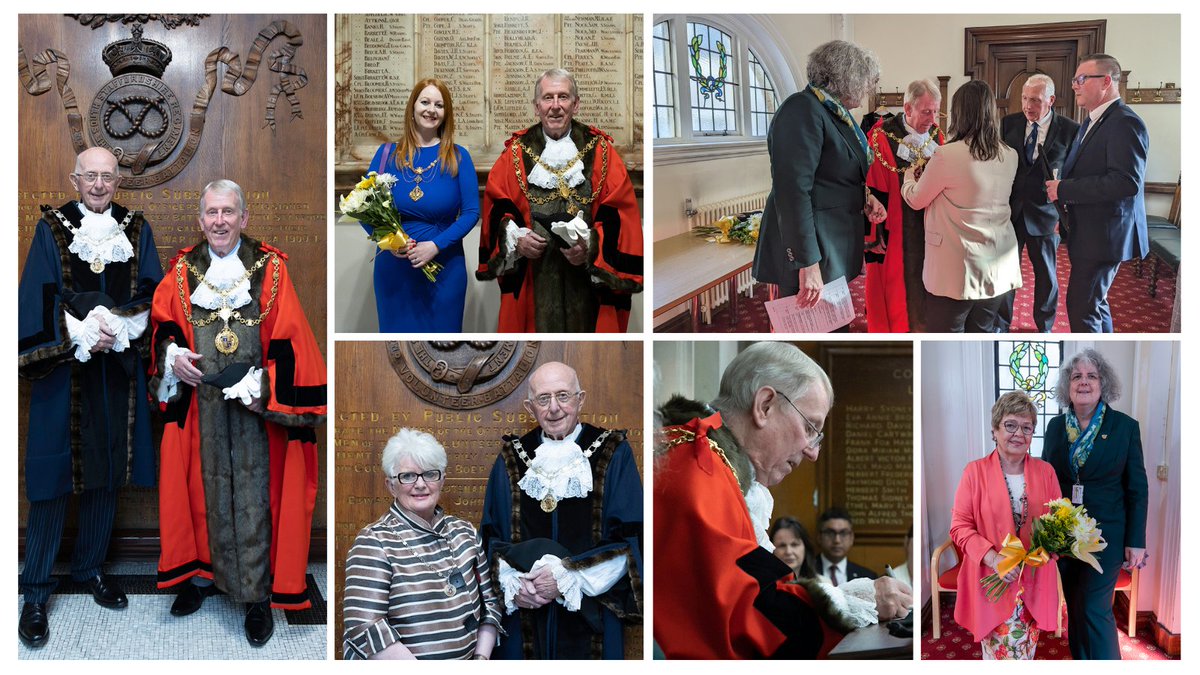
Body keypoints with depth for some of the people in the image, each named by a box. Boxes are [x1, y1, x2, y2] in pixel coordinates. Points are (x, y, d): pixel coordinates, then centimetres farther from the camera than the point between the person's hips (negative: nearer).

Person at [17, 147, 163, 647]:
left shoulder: (136, 229, 7)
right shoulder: (52, 227, 1)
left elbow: (151, 293, 2)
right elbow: (39, 296, -5)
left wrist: (115, 326, -15)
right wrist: (82, 334, -18)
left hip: (118, 369, 3)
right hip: (63, 367, -3)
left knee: (107, 470, 10)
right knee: (55, 475, -1)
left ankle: (92, 567, 26)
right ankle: (36, 593, 8)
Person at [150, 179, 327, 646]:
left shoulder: (270, 268, -4)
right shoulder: (183, 269, 6)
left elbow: (288, 340, -6)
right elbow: (162, 323, 13)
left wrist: (261, 382, -15)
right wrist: (172, 353, -7)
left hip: (253, 403, -3)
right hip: (199, 403, 3)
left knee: (253, 496, 0)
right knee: (207, 489, 13)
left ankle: (258, 594, 9)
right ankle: (202, 572, 30)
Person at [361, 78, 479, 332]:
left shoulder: (458, 157, 0)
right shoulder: (387, 153, 3)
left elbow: (471, 212, -4)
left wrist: (436, 245, -17)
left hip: (445, 266, -1)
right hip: (393, 267, 1)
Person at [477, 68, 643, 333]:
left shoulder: (600, 151, 3)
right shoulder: (516, 153, 6)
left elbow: (620, 211, -2)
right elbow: (496, 209, 7)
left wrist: (592, 247, -16)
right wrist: (516, 239, -11)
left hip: (587, 281, 0)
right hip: (532, 283, 0)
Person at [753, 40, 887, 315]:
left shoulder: (837, 112, 13)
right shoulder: (802, 110, -16)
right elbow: (793, 190, -24)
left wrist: (864, 197, 7)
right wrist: (808, 264, -28)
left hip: (839, 244, 10)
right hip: (814, 248, -10)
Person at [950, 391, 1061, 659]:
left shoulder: (1045, 471, 5)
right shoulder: (975, 471, -5)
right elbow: (960, 526, -6)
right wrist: (993, 558, -20)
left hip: (1035, 584, 3)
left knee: (1026, 653, 12)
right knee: (1000, 655, -1)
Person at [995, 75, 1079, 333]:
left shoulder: (1069, 129, -9)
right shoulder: (1009, 123, -2)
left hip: (1044, 213, -1)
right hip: (1010, 211, 2)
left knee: (1046, 275, 13)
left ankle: (1044, 326, 31)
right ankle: (1001, 326, 25)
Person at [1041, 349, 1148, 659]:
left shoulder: (1126, 427, -6)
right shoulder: (1055, 426, 3)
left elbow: (1138, 489, -3)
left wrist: (1136, 542, -6)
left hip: (1105, 534, -3)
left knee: (1095, 610, -6)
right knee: (1074, 609, 12)